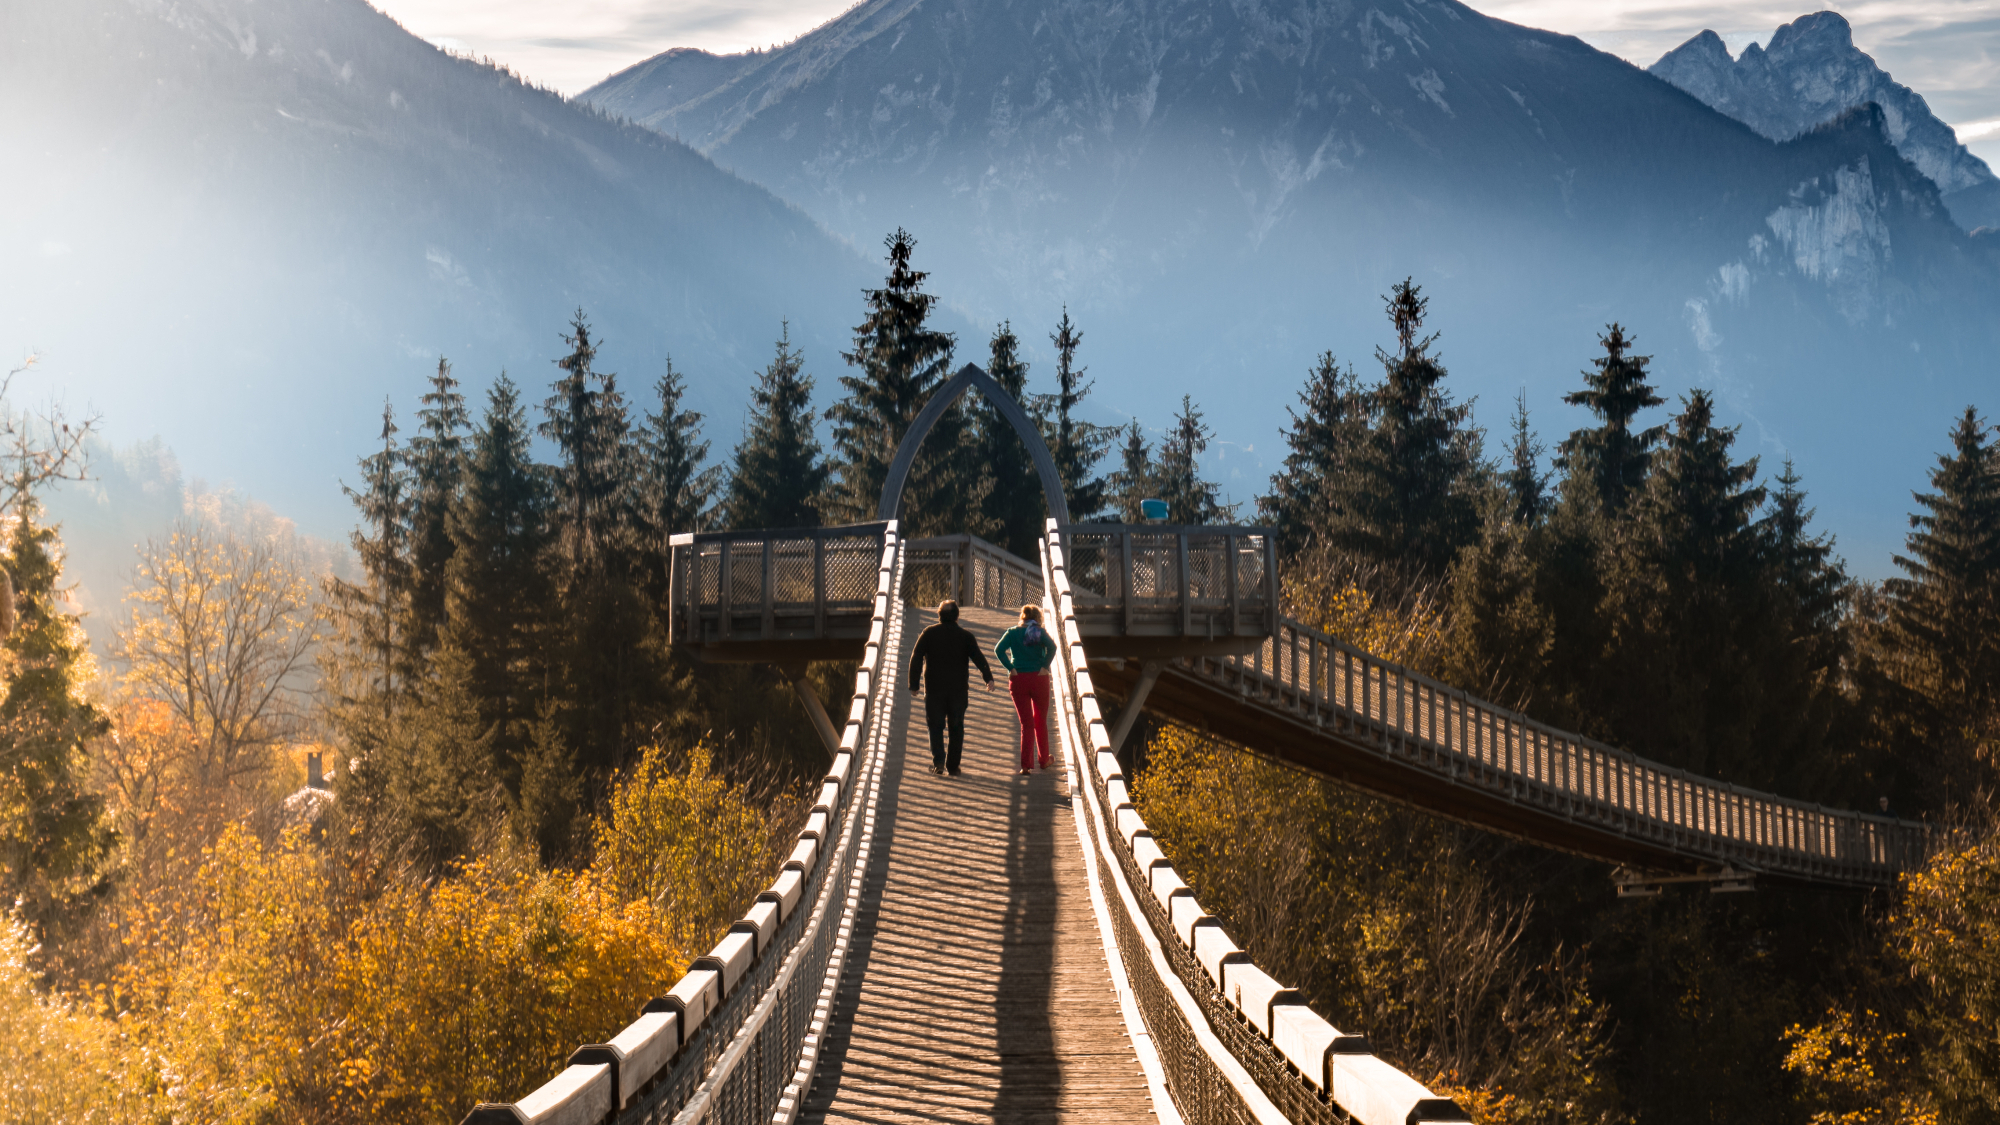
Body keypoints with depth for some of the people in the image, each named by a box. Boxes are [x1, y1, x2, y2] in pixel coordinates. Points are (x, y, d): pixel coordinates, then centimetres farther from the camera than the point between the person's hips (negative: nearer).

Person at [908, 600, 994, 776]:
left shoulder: (928, 634, 3)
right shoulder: (965, 636, 3)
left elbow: (916, 659, -1)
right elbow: (978, 657, -8)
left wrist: (914, 684, 1)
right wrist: (988, 678, -13)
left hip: (934, 689, 0)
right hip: (959, 690, 0)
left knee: (935, 725, 5)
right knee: (956, 728, 8)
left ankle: (938, 760, -16)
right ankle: (952, 766, 7)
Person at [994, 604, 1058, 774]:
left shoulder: (1012, 632, 5)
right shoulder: (1040, 632, 2)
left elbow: (999, 649, -11)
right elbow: (1052, 646, -18)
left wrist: (1011, 668, -8)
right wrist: (1045, 666, -11)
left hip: (1018, 680, 0)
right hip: (1039, 678, 0)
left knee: (1026, 723, 6)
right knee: (1041, 721, 18)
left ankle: (1026, 764, -4)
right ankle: (1043, 760, 28)